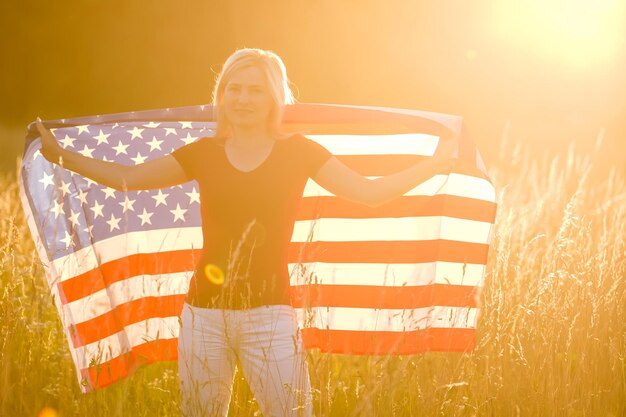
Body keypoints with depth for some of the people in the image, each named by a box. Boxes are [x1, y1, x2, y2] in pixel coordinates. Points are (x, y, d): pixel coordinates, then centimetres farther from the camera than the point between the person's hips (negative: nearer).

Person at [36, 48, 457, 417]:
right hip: (204, 314, 2)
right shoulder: (204, 153, 7)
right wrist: (62, 154, 10)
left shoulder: (297, 151, 2)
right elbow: (127, 178, 11)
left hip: (268, 316, -2)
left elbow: (368, 192, -1)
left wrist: (436, 162, -6)